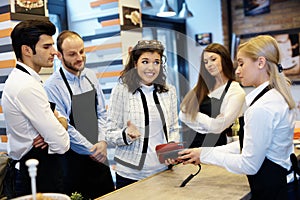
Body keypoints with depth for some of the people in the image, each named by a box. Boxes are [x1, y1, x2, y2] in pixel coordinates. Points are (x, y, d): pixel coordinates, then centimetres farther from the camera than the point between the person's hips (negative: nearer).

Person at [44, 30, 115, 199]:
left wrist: (102, 142, -7)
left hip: (99, 156, 6)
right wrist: (92, 150, -11)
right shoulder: (53, 86, -14)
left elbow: (101, 113, 7)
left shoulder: (91, 76, 5)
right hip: (74, 160, -6)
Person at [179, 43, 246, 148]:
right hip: (190, 144, 4)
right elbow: (183, 115, 0)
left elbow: (218, 126, -13)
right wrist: (207, 123, -11)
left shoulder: (236, 91, -7)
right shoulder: (201, 87, 8)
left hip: (215, 145, -4)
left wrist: (195, 114, -2)